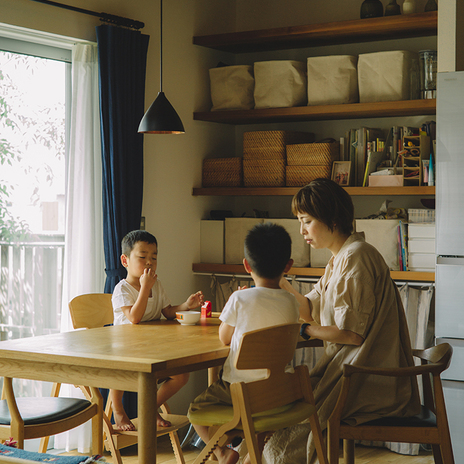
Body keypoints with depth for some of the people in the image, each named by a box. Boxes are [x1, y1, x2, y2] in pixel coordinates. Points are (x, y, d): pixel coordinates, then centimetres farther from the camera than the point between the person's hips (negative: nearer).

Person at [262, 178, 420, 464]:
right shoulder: (339, 259, 15)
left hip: (368, 379, -10)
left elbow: (352, 333, -20)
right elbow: (312, 311, 14)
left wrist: (305, 331, -7)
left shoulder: (356, 257, -17)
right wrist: (278, 280, 2)